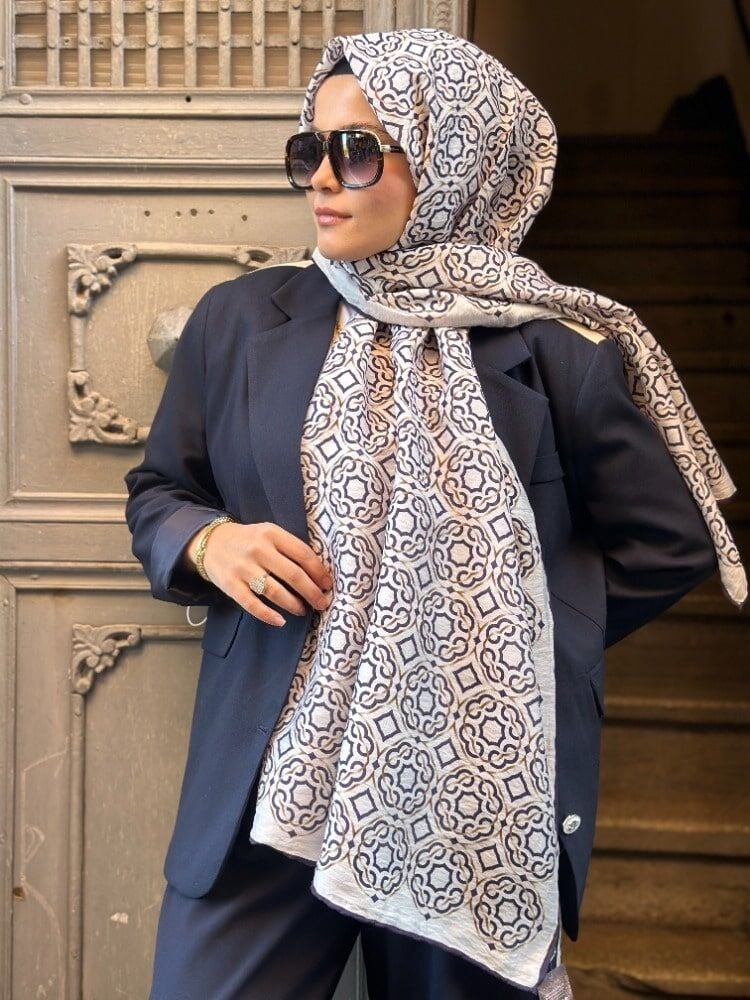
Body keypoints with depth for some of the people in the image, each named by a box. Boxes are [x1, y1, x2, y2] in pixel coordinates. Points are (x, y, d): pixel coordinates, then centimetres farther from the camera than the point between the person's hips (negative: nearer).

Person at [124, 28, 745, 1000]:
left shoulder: (552, 348, -3)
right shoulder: (239, 319, 3)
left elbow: (668, 540, 6)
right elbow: (156, 492, 14)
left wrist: (532, 628, -1)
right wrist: (208, 542, -7)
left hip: (482, 799, -1)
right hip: (270, 782, 2)